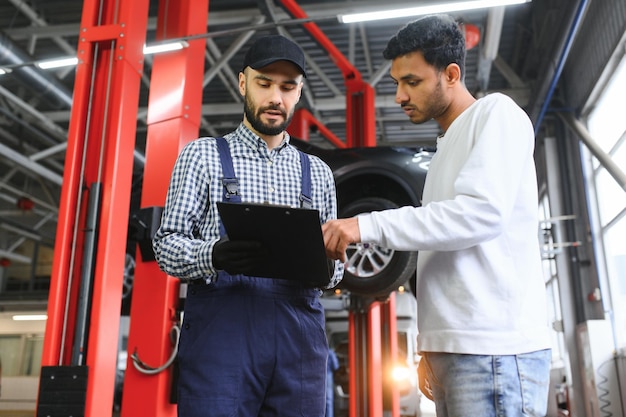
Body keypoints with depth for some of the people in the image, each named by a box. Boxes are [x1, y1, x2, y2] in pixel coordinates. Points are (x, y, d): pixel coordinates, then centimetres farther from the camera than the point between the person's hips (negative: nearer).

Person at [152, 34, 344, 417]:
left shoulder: (318, 172, 17)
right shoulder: (203, 155, 8)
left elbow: (334, 261, 16)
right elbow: (167, 243, 2)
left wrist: (325, 267, -9)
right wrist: (212, 256, -20)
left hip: (299, 331, 3)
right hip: (220, 326, -2)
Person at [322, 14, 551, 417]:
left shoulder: (496, 112, -1)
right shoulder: (447, 145, 23)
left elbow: (482, 212, -17)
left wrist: (367, 225, -19)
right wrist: (431, 344, 15)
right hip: (453, 348, 8)